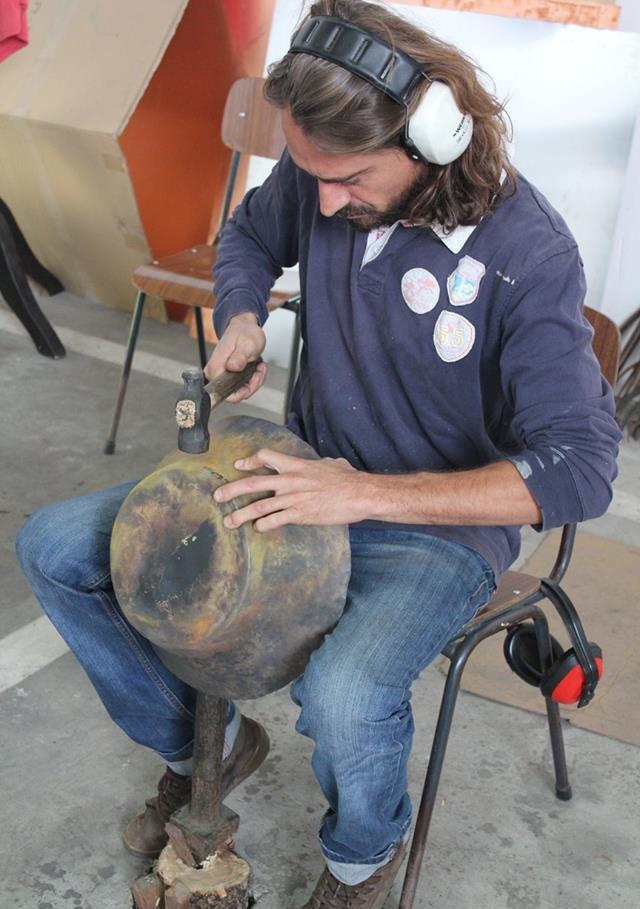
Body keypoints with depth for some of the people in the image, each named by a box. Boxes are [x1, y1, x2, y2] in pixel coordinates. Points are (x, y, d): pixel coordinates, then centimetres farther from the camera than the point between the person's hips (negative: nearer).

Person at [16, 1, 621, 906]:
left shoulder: (530, 254, -24)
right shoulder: (321, 174, -9)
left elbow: (578, 469, -26)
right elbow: (250, 236, 15)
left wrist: (367, 492, -32)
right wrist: (240, 319, -9)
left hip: (438, 527, -5)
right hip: (312, 475, 6)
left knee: (343, 698, -37)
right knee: (53, 547, -2)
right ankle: (202, 741, 18)